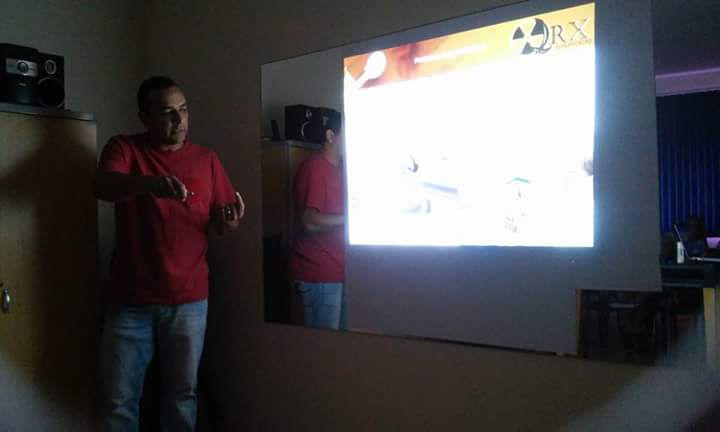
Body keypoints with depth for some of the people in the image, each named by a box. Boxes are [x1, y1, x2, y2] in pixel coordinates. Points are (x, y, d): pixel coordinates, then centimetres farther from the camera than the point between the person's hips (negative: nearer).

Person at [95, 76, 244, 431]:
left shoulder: (206, 159, 6)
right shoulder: (124, 148, 0)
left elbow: (222, 220, 9)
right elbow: (103, 187, -21)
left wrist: (228, 222, -16)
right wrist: (151, 183, -40)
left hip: (188, 300, 2)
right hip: (131, 300, -1)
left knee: (182, 393, 13)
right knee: (118, 399, 8)